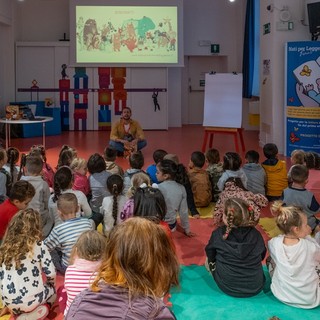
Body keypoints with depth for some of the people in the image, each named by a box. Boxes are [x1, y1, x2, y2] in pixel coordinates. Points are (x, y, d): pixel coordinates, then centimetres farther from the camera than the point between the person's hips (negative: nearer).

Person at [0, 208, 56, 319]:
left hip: (9, 303, 4)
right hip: (31, 300, -4)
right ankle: (41, 309, 1)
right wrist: (50, 284, 16)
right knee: (52, 290, 28)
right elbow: (50, 273, -7)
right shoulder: (38, 246, -9)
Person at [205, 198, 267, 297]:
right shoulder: (256, 234, -10)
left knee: (209, 260, 22)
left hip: (227, 288, -3)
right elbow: (262, 256, 8)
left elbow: (210, 255, 2)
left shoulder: (218, 234, -15)